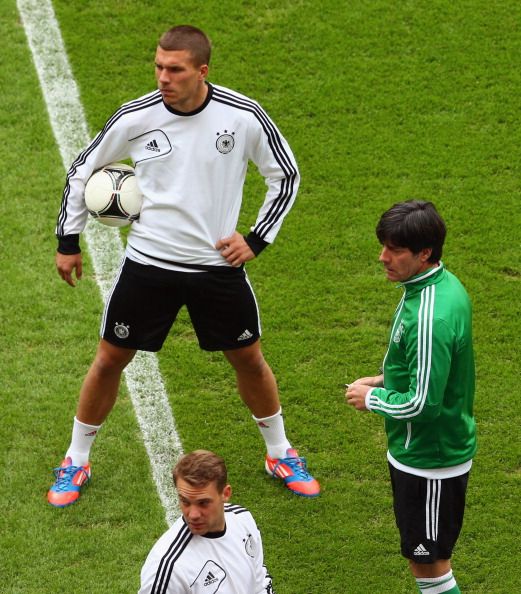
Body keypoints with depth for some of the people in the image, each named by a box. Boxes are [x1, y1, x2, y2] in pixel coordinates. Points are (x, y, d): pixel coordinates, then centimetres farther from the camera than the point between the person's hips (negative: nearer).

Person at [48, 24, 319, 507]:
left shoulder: (244, 117, -14)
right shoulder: (135, 117, -12)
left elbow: (286, 175, 1)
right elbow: (83, 168, 4)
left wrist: (256, 239, -7)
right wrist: (68, 240, 6)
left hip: (218, 265, 0)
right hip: (147, 263, 0)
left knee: (249, 359, 12)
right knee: (109, 359, 6)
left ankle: (280, 454, 34)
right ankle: (75, 462, 25)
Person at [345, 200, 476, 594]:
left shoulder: (430, 318, -31)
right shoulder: (445, 284, 1)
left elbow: (422, 403, -28)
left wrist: (372, 398, -13)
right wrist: (385, 380, 7)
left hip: (428, 461, -10)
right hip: (443, 448, 10)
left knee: (428, 562, 4)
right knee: (425, 555, 22)